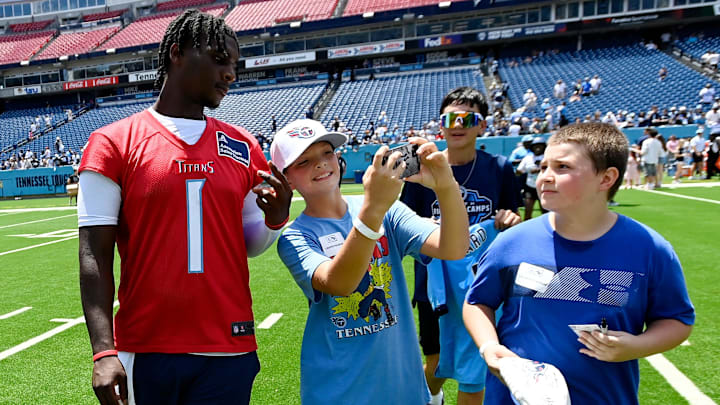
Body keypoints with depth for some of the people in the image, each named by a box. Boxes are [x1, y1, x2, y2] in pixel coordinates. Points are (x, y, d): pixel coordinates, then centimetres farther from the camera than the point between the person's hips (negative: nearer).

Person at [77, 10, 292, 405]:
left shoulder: (243, 147, 5)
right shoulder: (113, 143, -3)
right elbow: (95, 256, -5)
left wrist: (275, 219, -10)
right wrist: (104, 352, -11)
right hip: (145, 350, -2)